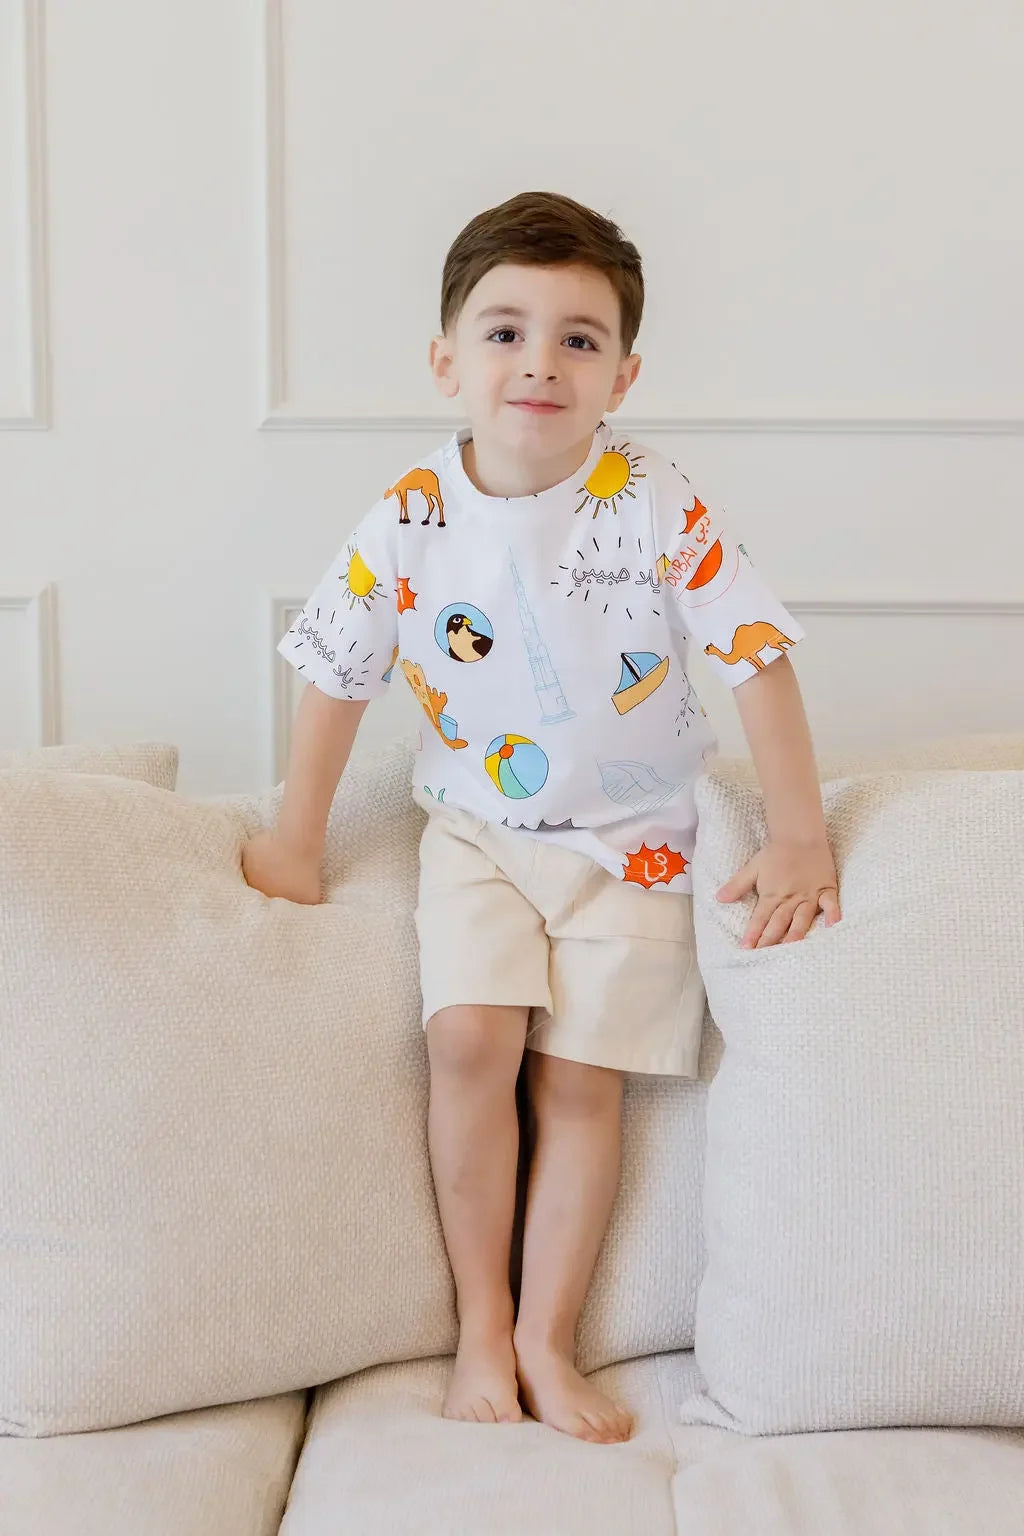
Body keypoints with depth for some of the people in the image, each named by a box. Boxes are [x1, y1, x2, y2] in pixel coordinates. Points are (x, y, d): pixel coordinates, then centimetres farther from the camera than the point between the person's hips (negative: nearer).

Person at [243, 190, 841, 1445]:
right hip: (477, 829, 1)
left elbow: (757, 657, -10)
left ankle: (545, 1340, 9)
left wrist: (799, 838, -11)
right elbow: (339, 677, 1)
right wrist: (295, 842, 5)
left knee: (580, 1076, -6)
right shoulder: (409, 521, -9)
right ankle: (480, 1323, 1)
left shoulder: (658, 512, -14)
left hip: (630, 838, -1)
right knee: (469, 1036, -17)